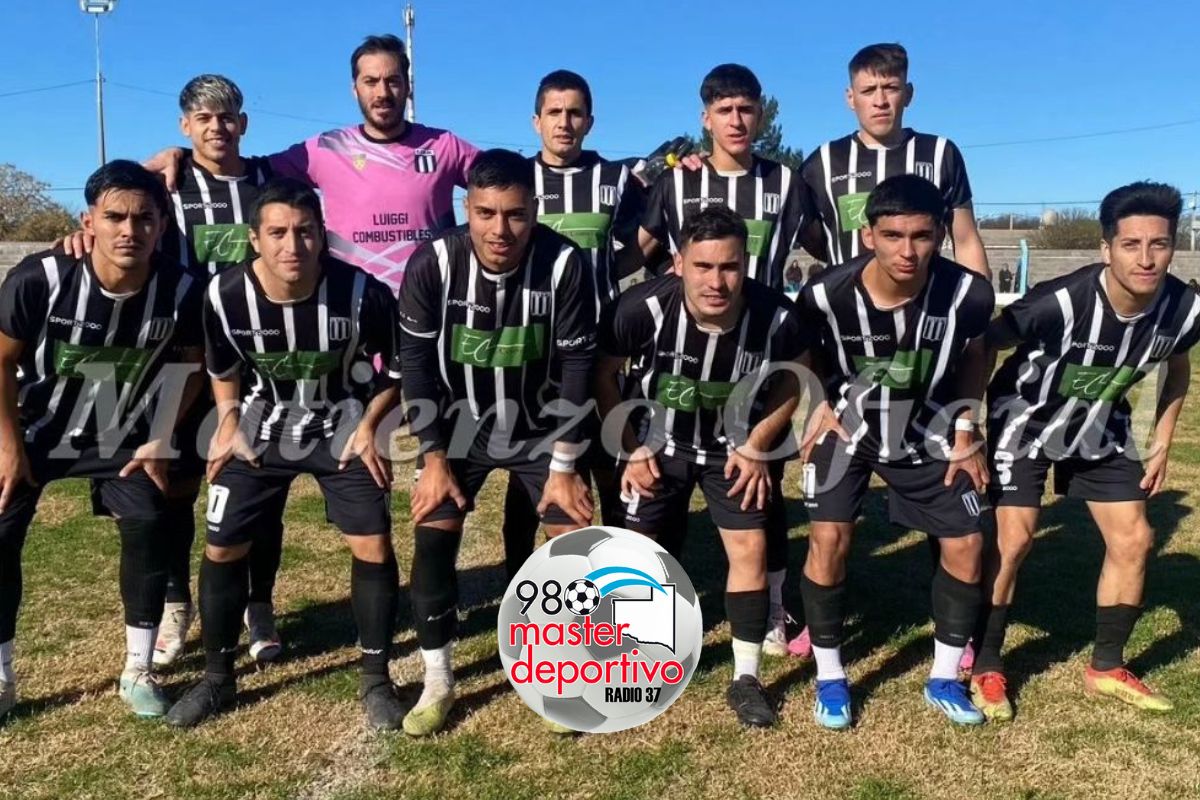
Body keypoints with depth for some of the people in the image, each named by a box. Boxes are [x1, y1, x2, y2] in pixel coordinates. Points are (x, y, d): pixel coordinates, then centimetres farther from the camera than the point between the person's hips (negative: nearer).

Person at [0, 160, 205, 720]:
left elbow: (188, 368, -5)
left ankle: (138, 671, 3)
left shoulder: (179, 291, -23)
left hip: (119, 435, 1)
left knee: (149, 526, -13)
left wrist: (159, 441, -7)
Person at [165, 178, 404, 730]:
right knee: (222, 548, 3)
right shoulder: (225, 295, -19)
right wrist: (229, 423, -5)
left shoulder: (362, 293, -25)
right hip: (260, 430, 2)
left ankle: (375, 679, 10)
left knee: (373, 546, -9)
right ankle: (218, 678, 25)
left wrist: (368, 426, -13)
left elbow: (398, 366, -7)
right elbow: (223, 368, 4)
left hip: (341, 428, -1)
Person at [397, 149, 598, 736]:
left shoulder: (566, 265, -22)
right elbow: (415, 363, -12)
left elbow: (576, 366, -16)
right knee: (432, 539, -7)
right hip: (460, 428, 1)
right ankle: (437, 682, 12)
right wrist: (434, 458, -12)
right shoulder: (431, 263, -20)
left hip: (540, 428, 0)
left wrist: (564, 466, -14)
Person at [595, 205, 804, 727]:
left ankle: (746, 678, 13)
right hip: (657, 441, 0)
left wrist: (756, 447, -10)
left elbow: (791, 380, -4)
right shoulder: (641, 308, -32)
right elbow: (604, 374, -12)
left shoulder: (776, 316, -27)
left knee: (751, 548, -4)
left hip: (732, 446, 1)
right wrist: (632, 449, -11)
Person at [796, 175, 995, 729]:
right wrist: (821, 406, -11)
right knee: (828, 539, -13)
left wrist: (966, 428, -3)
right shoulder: (826, 295, -28)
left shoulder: (968, 293, -25)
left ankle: (944, 680, 21)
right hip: (848, 429, -2)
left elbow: (973, 356, -1)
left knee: (966, 544, 1)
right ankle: (830, 678, 8)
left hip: (928, 434, 2)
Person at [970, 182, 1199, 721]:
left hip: (1101, 430, 6)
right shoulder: (1061, 302, -35)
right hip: (1025, 423, -5)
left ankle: (1106, 668, 23)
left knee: (1134, 540, 4)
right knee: (1012, 541, -13)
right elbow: (982, 348, -22)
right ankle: (986, 670, 5)